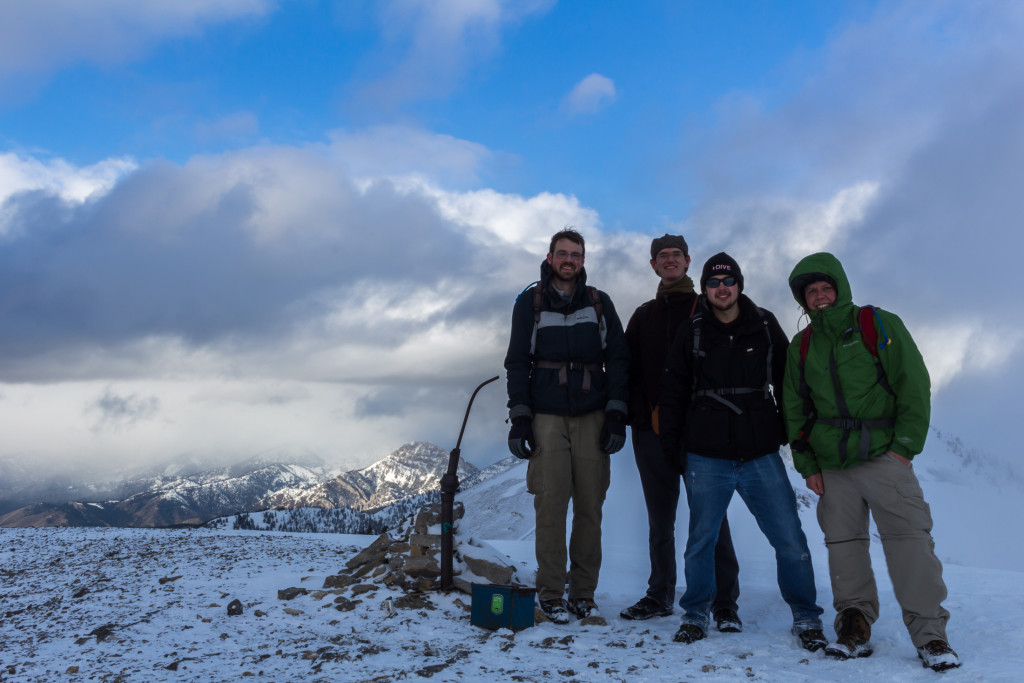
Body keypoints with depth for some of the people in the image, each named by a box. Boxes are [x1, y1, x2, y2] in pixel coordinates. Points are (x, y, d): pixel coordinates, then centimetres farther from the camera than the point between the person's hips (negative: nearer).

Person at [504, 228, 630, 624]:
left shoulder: (599, 303, 12)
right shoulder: (530, 303, 8)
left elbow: (618, 359, 9)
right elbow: (517, 363, 6)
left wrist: (617, 416, 0)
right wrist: (519, 418, -2)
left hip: (593, 418, 2)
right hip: (546, 417, -1)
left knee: (590, 506, 0)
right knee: (550, 506, -5)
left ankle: (583, 593, 10)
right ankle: (550, 594, 5)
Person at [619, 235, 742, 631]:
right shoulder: (643, 316, 18)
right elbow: (629, 371, 15)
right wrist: (634, 414, 3)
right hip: (652, 429, 4)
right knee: (660, 520, 11)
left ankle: (725, 604, 3)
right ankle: (660, 596, 22)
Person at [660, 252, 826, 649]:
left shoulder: (766, 327, 7)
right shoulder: (691, 333, 6)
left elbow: (788, 384, 14)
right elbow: (673, 393, 9)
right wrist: (671, 443, 3)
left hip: (762, 456, 0)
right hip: (706, 457, 0)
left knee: (790, 540, 0)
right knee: (700, 541, 8)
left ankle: (806, 618, 17)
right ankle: (695, 615, 25)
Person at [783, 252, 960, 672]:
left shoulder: (881, 326, 2)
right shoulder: (801, 347, 12)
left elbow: (914, 387, -1)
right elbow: (795, 411, 15)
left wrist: (904, 446, -9)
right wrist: (807, 464, 7)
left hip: (884, 456, -3)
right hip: (831, 465, 3)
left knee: (909, 537, -10)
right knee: (844, 542, 4)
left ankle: (930, 634, -2)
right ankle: (854, 626, 14)